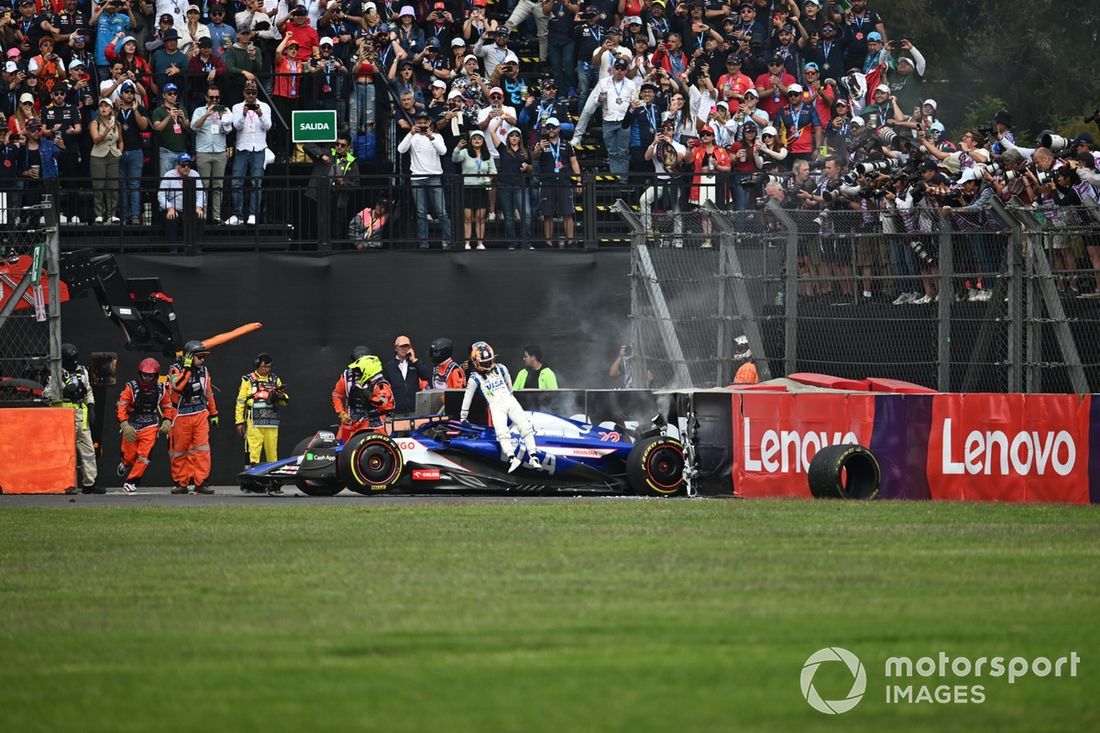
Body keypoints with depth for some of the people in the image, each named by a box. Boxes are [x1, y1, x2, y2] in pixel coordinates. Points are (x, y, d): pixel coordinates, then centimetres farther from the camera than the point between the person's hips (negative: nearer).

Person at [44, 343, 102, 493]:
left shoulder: (82, 371, 13)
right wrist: (64, 392, -22)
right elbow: (46, 395, -11)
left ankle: (89, 483, 13)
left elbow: (88, 391, 24)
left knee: (88, 448, 8)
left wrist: (91, 406, 12)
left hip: (81, 414, 7)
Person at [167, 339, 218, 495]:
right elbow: (178, 386, -27)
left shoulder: (204, 371, 10)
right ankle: (181, 483, 13)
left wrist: (214, 414, 21)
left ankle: (201, 482, -6)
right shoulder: (176, 369, -8)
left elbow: (208, 393, 19)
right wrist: (187, 369, -25)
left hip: (200, 416, 4)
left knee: (202, 450, -7)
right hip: (181, 416, -4)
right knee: (179, 452, 4)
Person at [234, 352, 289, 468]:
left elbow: (284, 401, 18)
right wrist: (239, 422, 1)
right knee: (253, 452, -9)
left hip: (271, 423, 4)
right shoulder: (248, 380, 4)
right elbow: (240, 402, 5)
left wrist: (281, 396, -6)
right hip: (254, 423, -4)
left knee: (272, 453, 5)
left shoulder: (275, 380, 15)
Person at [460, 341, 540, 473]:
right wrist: (463, 418, 8)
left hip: (510, 401, 4)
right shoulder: (475, 378, 2)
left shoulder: (501, 369, 14)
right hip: (496, 406, -4)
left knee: (525, 426, -15)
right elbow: (467, 397, 6)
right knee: (502, 432, -29)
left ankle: (533, 457, -18)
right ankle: (512, 458, -40)